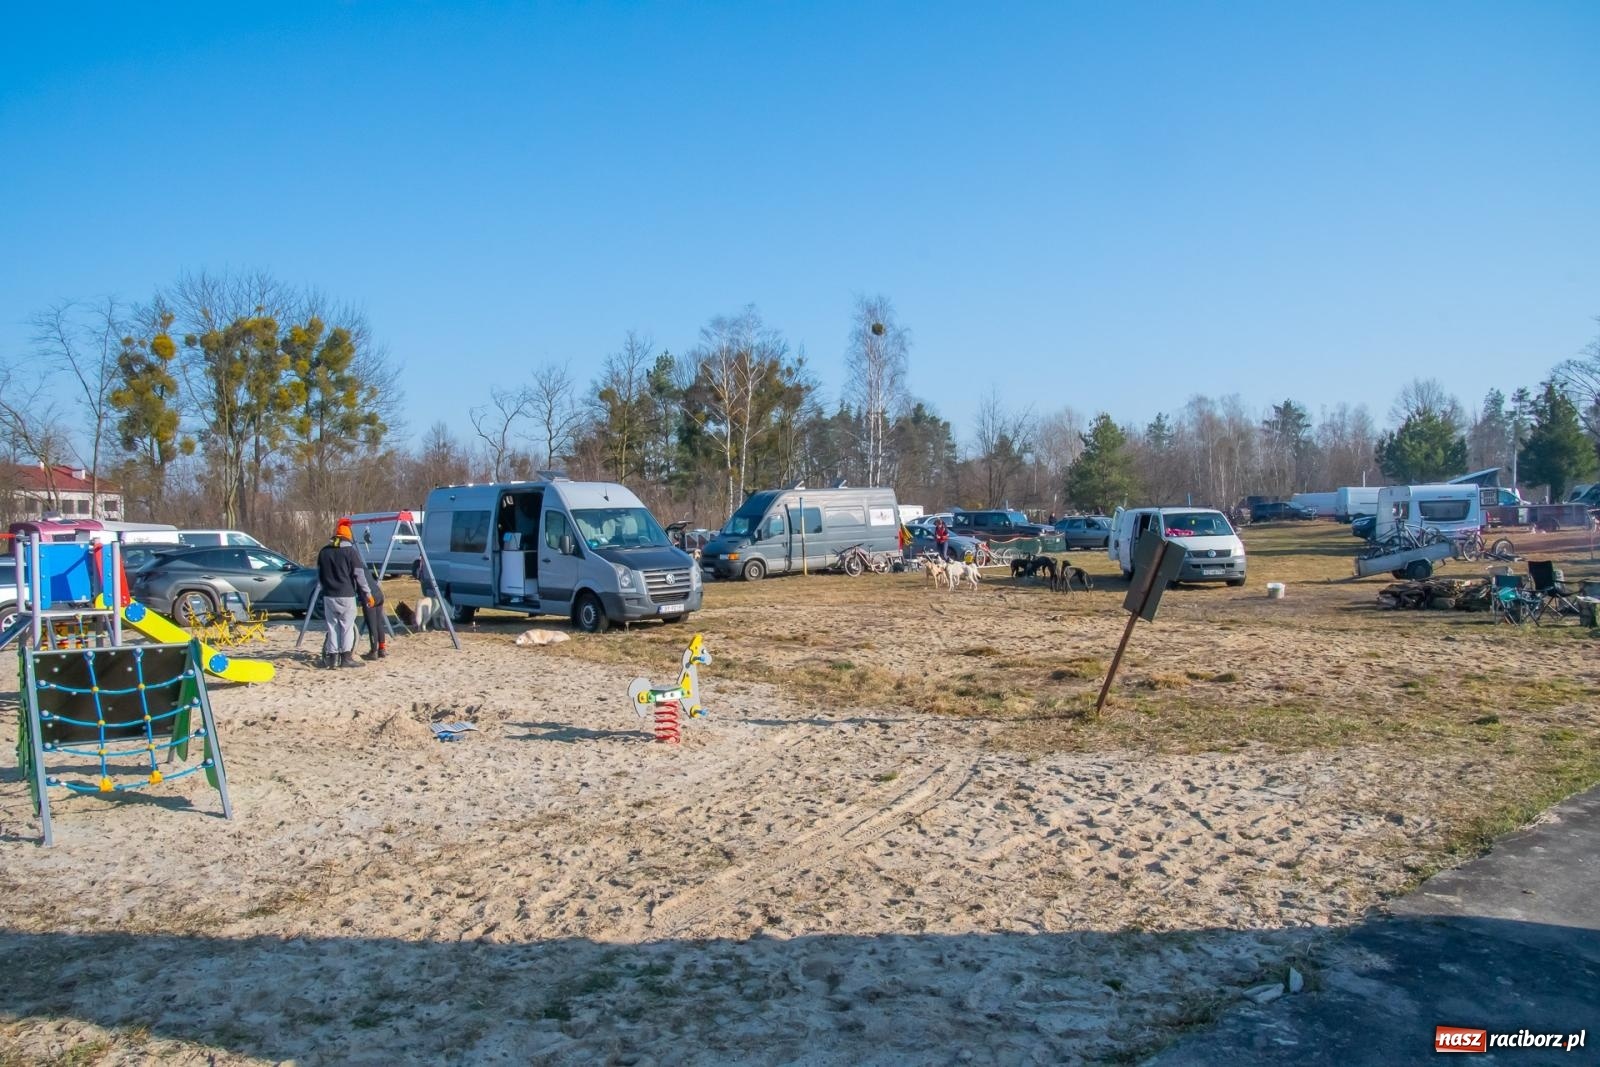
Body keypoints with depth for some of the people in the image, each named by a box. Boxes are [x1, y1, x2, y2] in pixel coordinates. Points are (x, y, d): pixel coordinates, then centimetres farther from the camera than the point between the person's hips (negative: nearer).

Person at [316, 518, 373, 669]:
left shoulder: (324, 552, 10)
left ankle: (332, 657, 9)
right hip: (346, 595, -4)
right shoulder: (350, 551, -6)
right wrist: (367, 593, -3)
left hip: (329, 595, 5)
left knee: (332, 626, 9)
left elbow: (319, 575, 17)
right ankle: (346, 657, -1)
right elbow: (359, 574, -8)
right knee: (347, 626, 0)